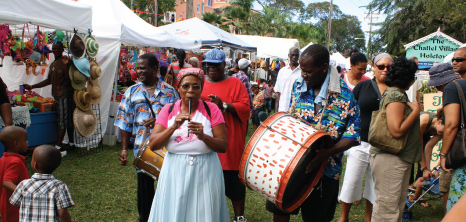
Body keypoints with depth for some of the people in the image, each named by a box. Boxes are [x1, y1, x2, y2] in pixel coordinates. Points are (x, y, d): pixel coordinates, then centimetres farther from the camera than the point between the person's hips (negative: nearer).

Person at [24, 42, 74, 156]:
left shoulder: (66, 61, -8)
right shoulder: (53, 64, 19)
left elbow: (69, 79, -17)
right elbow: (49, 80, 25)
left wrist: (65, 65, -26)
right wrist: (32, 86, 25)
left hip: (65, 95, -8)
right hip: (57, 95, 8)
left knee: (63, 121, -7)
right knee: (68, 120, 12)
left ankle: (58, 147, -7)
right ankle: (71, 143, 18)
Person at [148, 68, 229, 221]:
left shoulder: (211, 109, -2)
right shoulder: (168, 110, 3)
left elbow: (223, 147, -7)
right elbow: (153, 144, -4)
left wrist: (203, 136, -24)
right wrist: (174, 127, -17)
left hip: (205, 174, -1)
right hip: (175, 173, 2)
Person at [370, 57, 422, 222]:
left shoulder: (397, 94, 15)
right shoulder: (395, 95, -17)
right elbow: (397, 131, -26)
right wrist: (416, 110, -15)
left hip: (401, 158, 11)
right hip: (390, 158, -11)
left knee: (398, 203, 19)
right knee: (387, 206, -2)